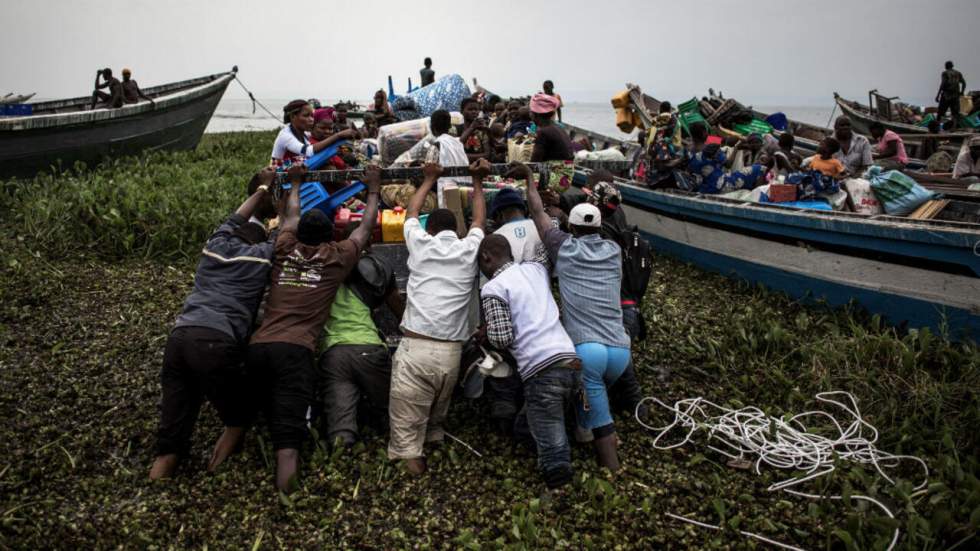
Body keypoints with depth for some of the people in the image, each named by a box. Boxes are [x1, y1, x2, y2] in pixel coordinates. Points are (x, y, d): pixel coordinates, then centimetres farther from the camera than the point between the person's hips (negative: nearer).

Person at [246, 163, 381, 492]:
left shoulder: (285, 250, 18)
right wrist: (373, 190, 39)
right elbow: (366, 228, 25)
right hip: (294, 349, -5)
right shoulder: (336, 257, 9)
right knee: (288, 438, -12)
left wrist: (295, 183, 55)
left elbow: (290, 216, 39)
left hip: (257, 346, 5)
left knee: (273, 421, 22)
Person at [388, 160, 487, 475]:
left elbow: (411, 212, 31)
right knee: (438, 408, 23)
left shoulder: (421, 244, 10)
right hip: (451, 351, 2)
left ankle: (408, 454, -17)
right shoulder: (470, 249, 12)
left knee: (406, 419, -3)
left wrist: (430, 179, 44)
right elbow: (479, 219, 33)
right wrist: (477, 182, 44)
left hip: (415, 346, -2)